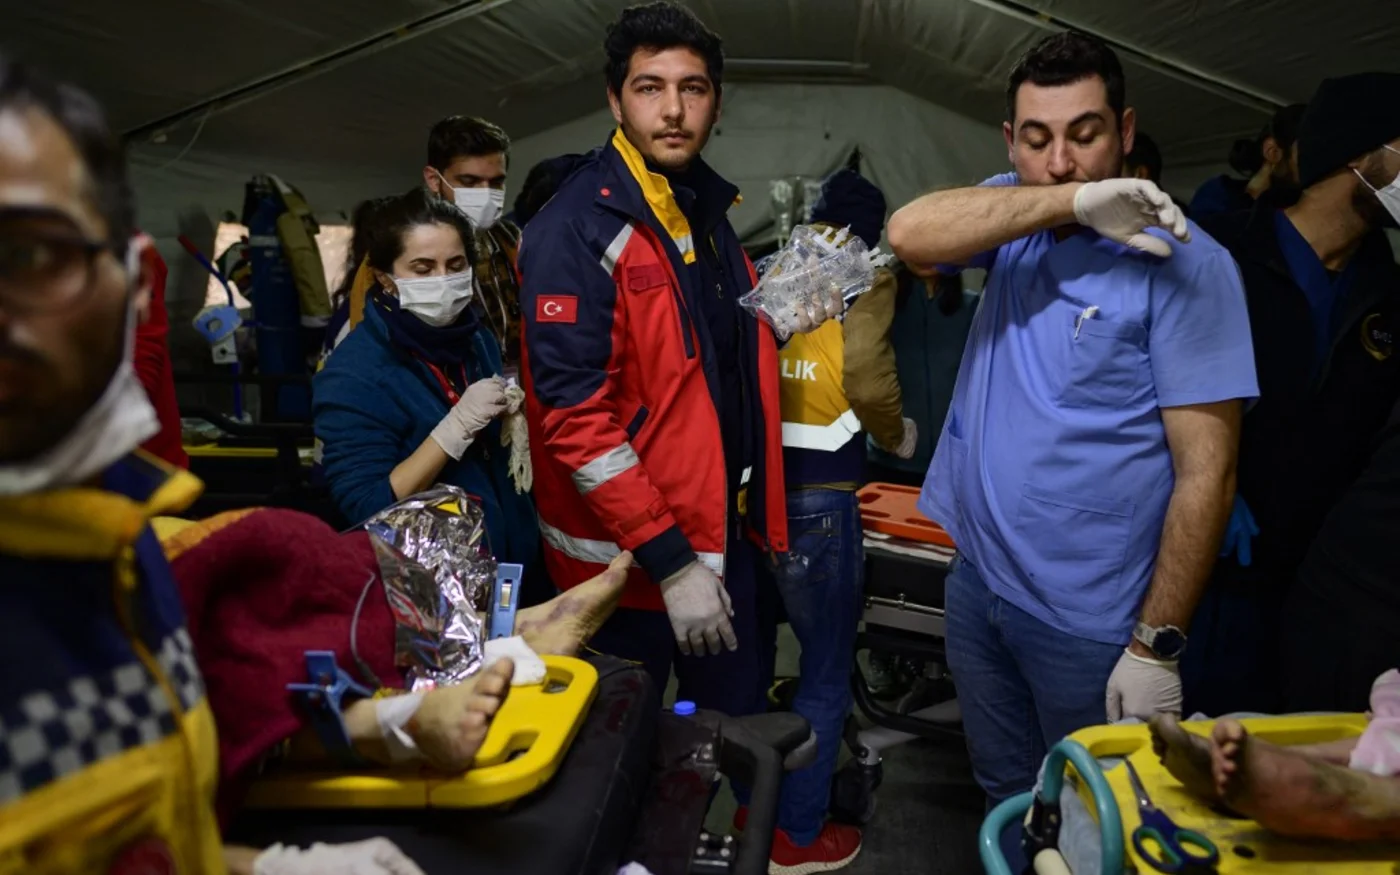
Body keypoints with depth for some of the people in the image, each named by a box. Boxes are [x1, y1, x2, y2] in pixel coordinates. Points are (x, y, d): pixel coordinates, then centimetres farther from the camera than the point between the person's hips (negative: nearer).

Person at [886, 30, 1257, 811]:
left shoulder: (1181, 259, -16)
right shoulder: (1014, 215, 1)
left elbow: (1207, 470, -17)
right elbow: (910, 233, -20)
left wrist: (1157, 645, -18)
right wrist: (1074, 202, -28)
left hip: (1088, 621, -5)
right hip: (977, 580, 5)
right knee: (1004, 797, 24)